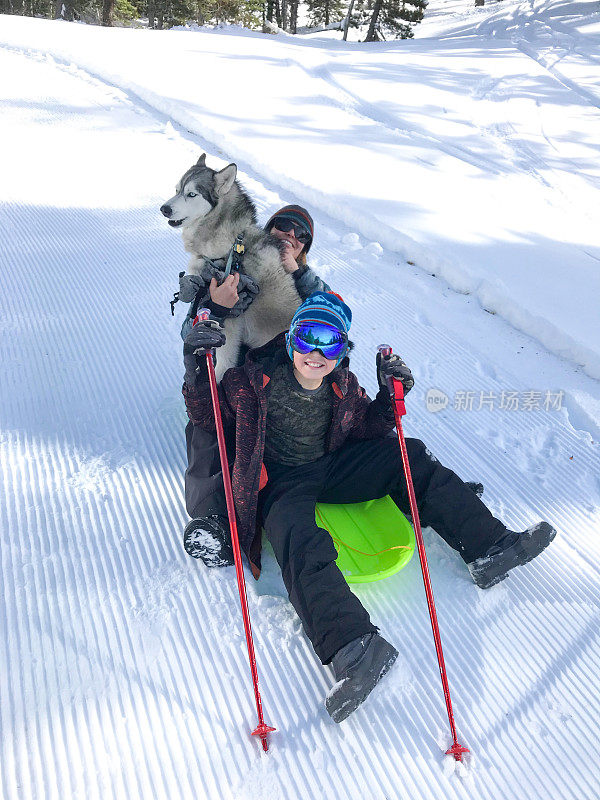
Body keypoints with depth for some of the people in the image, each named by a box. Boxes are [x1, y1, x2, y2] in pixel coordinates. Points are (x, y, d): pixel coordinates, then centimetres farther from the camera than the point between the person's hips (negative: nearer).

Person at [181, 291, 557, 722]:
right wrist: (197, 369, -21)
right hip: (281, 484, -4)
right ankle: (353, 645, -56)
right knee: (303, 547, -36)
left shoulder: (344, 386, 1)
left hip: (331, 469, 5)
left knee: (411, 458, -7)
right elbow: (207, 415, -3)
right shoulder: (256, 379, -10)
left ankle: (488, 547, -6)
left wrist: (389, 396, -6)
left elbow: (368, 432, 12)